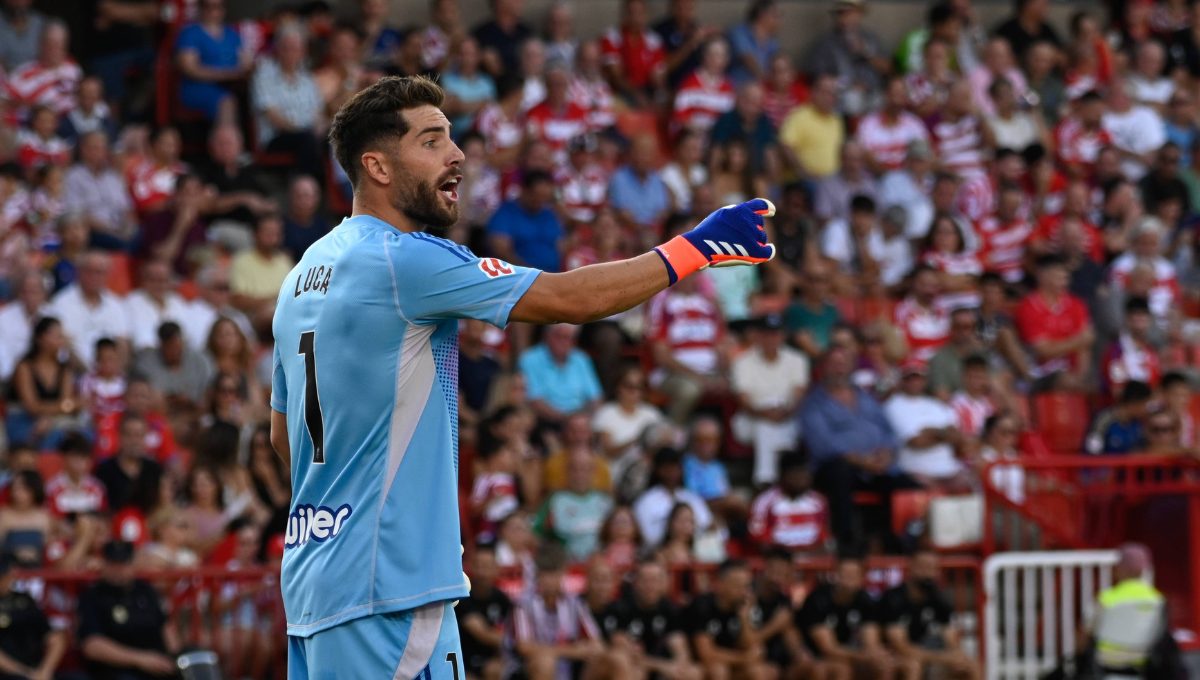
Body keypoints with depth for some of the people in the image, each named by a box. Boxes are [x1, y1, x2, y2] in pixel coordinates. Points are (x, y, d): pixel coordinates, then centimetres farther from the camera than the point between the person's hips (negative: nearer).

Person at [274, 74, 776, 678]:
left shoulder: (305, 273, 16)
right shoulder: (403, 259, -13)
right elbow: (569, 299, -15)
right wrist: (694, 248, -6)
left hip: (311, 580, 10)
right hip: (383, 589, -10)